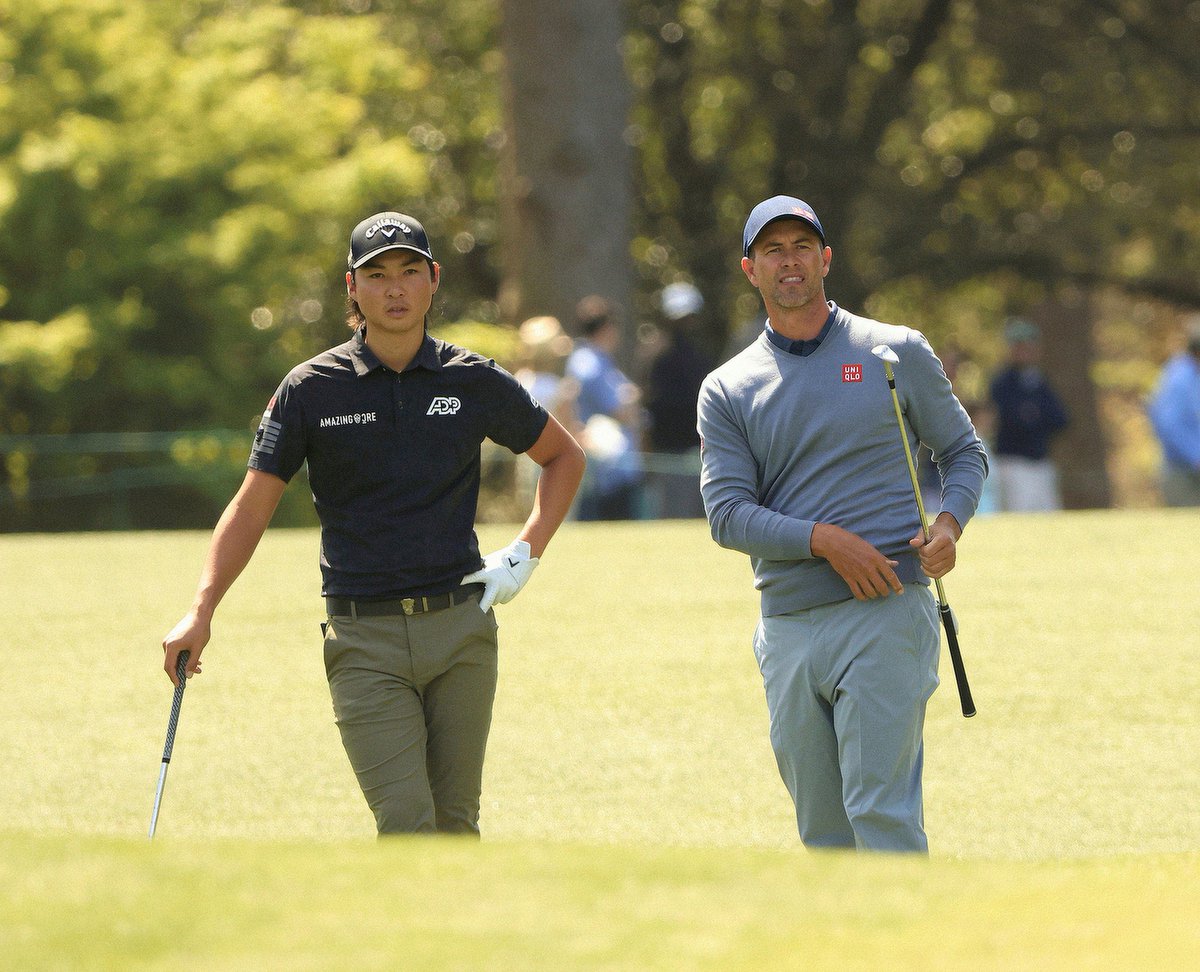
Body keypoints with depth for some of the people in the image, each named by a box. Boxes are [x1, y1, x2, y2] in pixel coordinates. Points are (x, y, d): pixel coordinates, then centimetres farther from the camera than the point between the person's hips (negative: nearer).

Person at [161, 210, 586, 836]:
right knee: (406, 824, -14)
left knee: (455, 823, 3)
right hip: (365, 640, -2)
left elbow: (564, 457, 21)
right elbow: (253, 505, 1)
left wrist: (524, 554, 8)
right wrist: (201, 611, -11)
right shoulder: (312, 388, 1)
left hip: (461, 627, 2)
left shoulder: (475, 382, 5)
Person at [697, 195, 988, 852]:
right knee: (822, 831, 6)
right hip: (789, 631, 3)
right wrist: (824, 539, -16)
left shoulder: (897, 353, 8)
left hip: (887, 613, -3)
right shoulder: (727, 390, 10)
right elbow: (727, 514, 0)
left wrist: (949, 524, -6)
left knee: (881, 812, -14)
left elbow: (963, 451, 15)